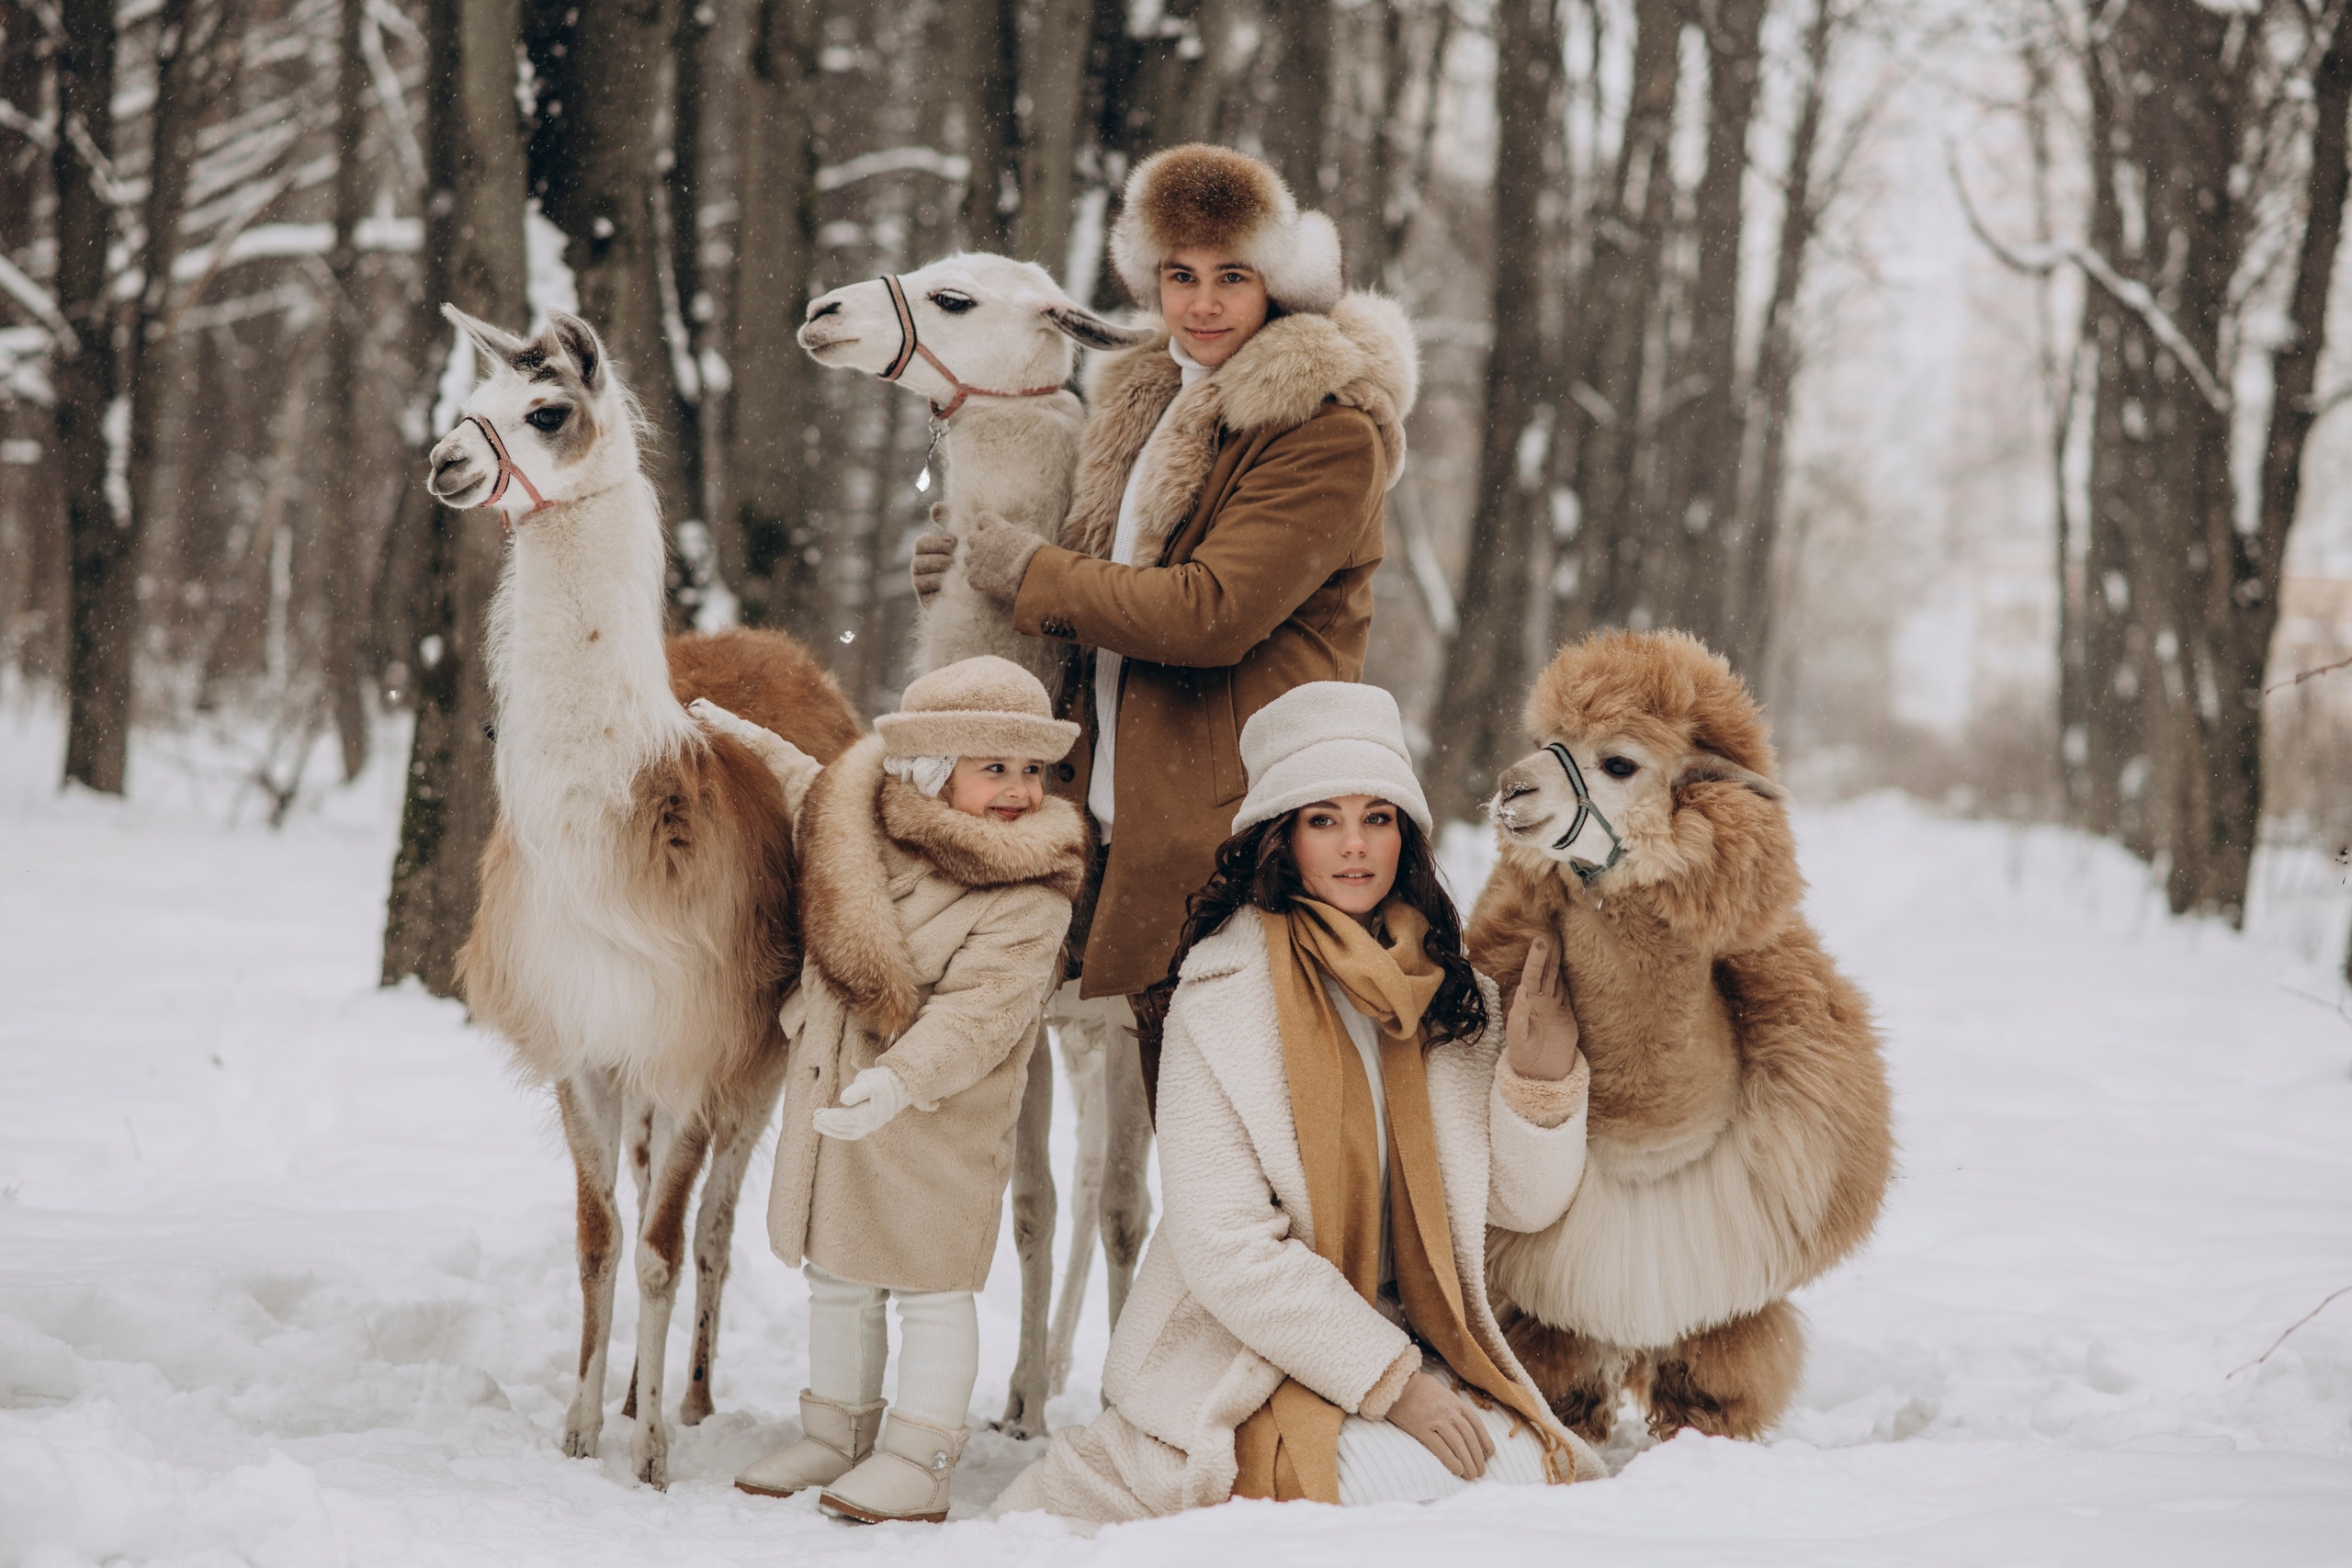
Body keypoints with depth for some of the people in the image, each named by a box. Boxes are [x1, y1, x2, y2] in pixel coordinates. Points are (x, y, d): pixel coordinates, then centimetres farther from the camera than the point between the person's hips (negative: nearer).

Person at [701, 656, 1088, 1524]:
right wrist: (752, 743, 33)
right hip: (828, 1095, 7)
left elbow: (979, 1012, -27)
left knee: (931, 1287, 0)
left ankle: (916, 1460, 8)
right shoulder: (857, 825, -1)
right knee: (838, 1279, 18)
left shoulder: (1027, 898, -18)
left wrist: (901, 1077, -39)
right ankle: (836, 1434, 32)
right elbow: (809, 787, 24)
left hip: (937, 1124, -7)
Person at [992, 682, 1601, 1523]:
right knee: (1406, 1485, -28)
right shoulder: (1222, 997, -12)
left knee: (1517, 1466, -19)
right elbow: (1225, 1247, -16)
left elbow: (1523, 1201, 8)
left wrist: (1541, 1078, -11)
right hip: (1245, 1354, -5)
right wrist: (1389, 1379, -18)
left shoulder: (1450, 988, 4)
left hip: (1409, 1340, 6)